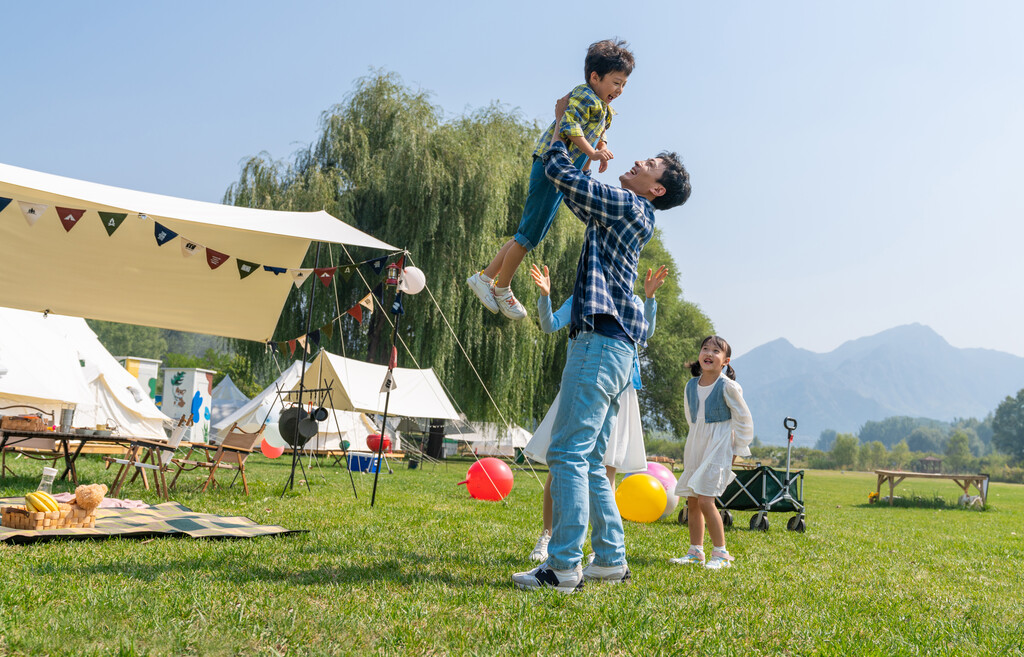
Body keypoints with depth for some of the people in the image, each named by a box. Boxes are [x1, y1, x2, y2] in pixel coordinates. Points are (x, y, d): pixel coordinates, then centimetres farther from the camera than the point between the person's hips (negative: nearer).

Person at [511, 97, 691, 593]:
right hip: (611, 346, 10)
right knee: (589, 460, 11)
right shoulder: (618, 212, 23)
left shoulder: (628, 206, -4)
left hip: (601, 342, -10)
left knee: (568, 453, -12)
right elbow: (576, 191, 37)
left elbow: (560, 174, -3)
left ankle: (562, 567, -12)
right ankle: (610, 560, 15)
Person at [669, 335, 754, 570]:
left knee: (705, 500, -14)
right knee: (692, 500, 6)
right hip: (695, 446, 6)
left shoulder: (728, 387, -11)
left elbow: (744, 421, -5)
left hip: (718, 447, -6)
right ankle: (695, 552, 17)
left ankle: (721, 554, -2)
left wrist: (736, 452, -3)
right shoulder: (691, 385, 6)